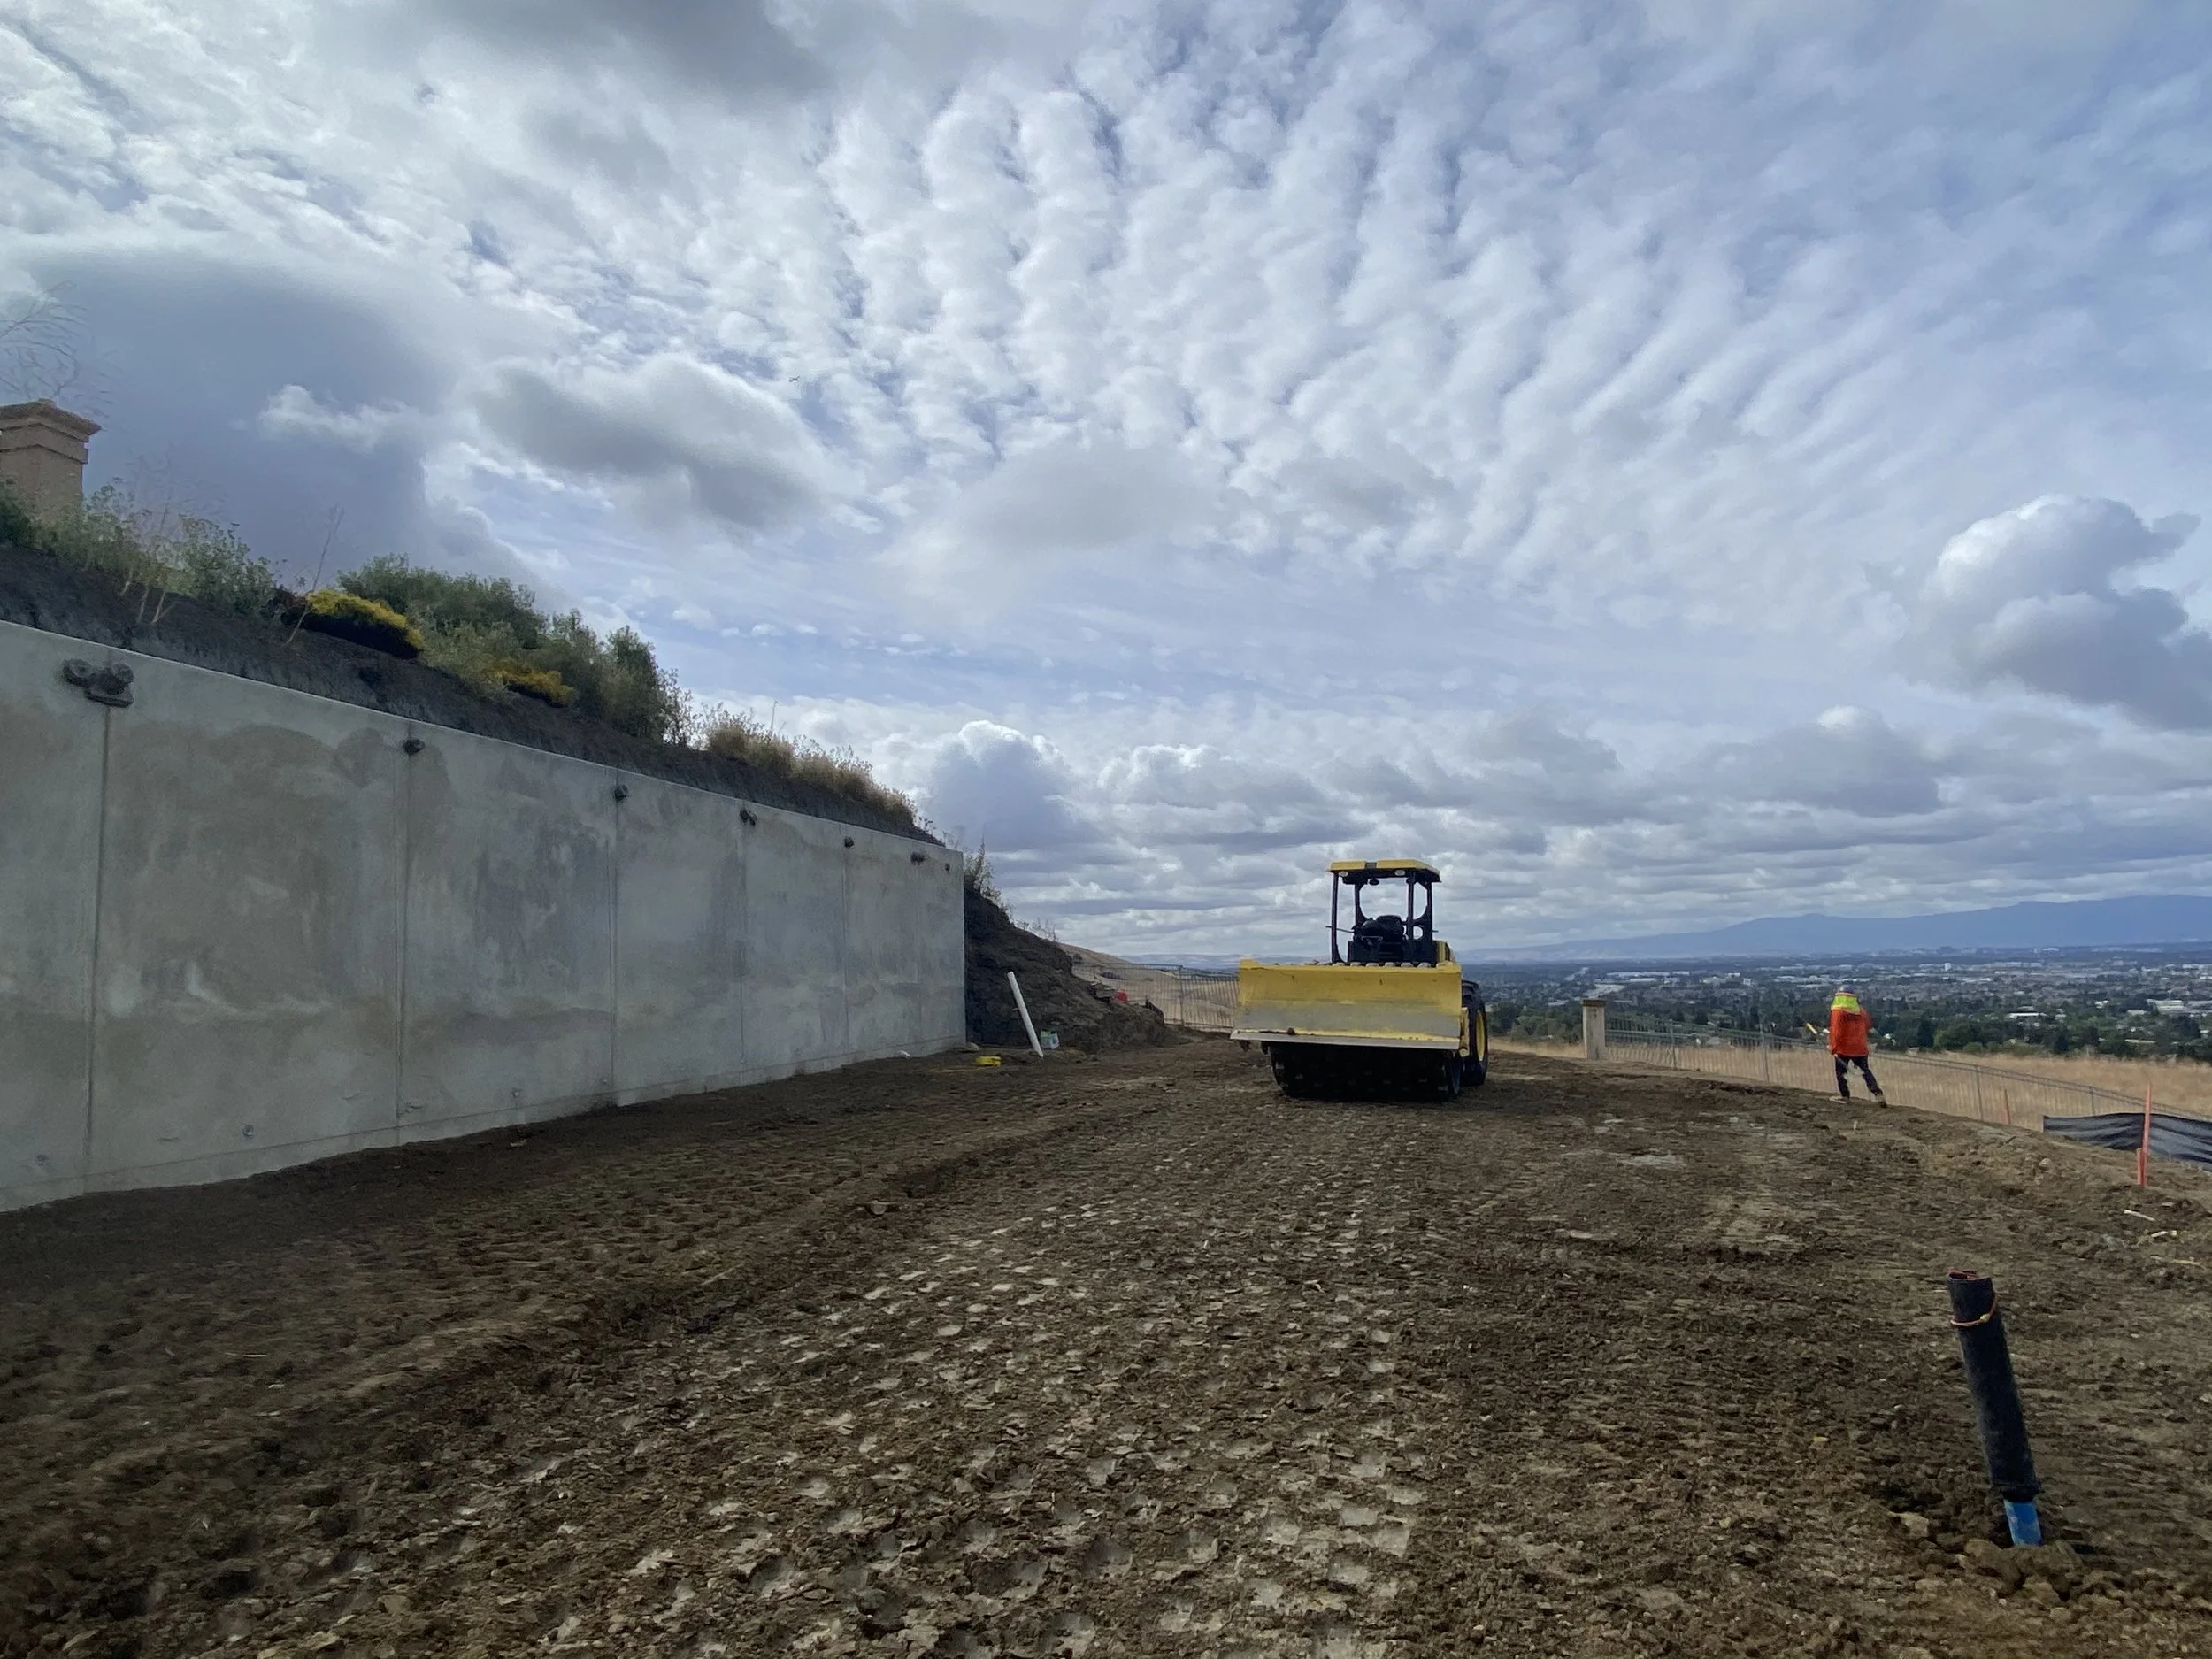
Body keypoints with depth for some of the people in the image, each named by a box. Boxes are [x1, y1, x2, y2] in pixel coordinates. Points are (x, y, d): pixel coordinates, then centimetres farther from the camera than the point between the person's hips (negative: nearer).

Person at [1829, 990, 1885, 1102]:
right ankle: (1878, 1094, 4)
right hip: (1860, 1048, 5)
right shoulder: (1861, 1011, 6)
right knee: (1866, 1071, 13)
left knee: (1841, 1071, 10)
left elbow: (1836, 1032, -17)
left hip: (1844, 1048, -5)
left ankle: (1845, 1095, 14)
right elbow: (1866, 1029, 15)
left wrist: (1833, 1047, -13)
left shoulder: (1837, 1012, -13)